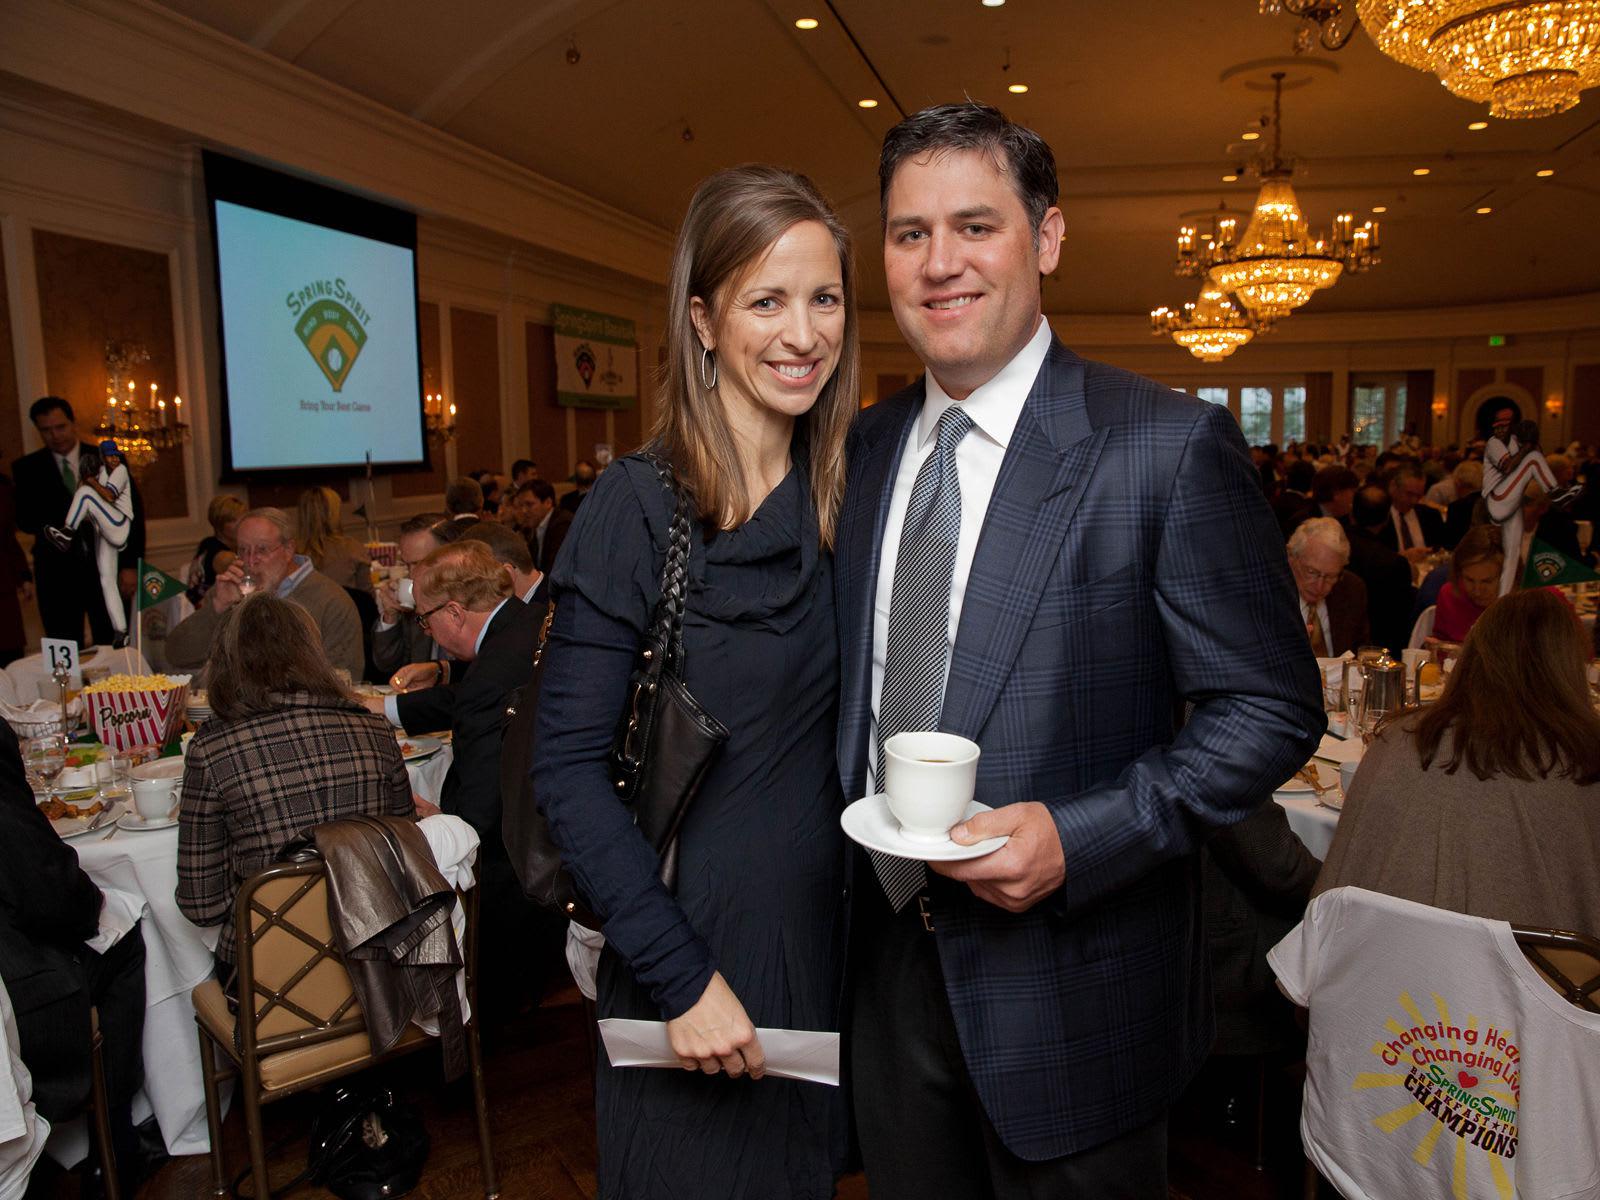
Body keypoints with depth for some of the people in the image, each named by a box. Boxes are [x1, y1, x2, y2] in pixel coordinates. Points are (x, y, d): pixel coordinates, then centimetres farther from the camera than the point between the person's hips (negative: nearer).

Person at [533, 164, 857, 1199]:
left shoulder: (841, 495, 1)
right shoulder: (641, 505, -17)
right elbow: (568, 767, -18)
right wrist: (683, 975, -18)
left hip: (823, 934, 6)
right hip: (689, 947, -5)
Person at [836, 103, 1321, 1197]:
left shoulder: (1172, 446, -14)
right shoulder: (865, 448, 3)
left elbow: (1272, 710, -12)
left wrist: (1079, 838, -22)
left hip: (1070, 989, -5)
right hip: (888, 961, 5)